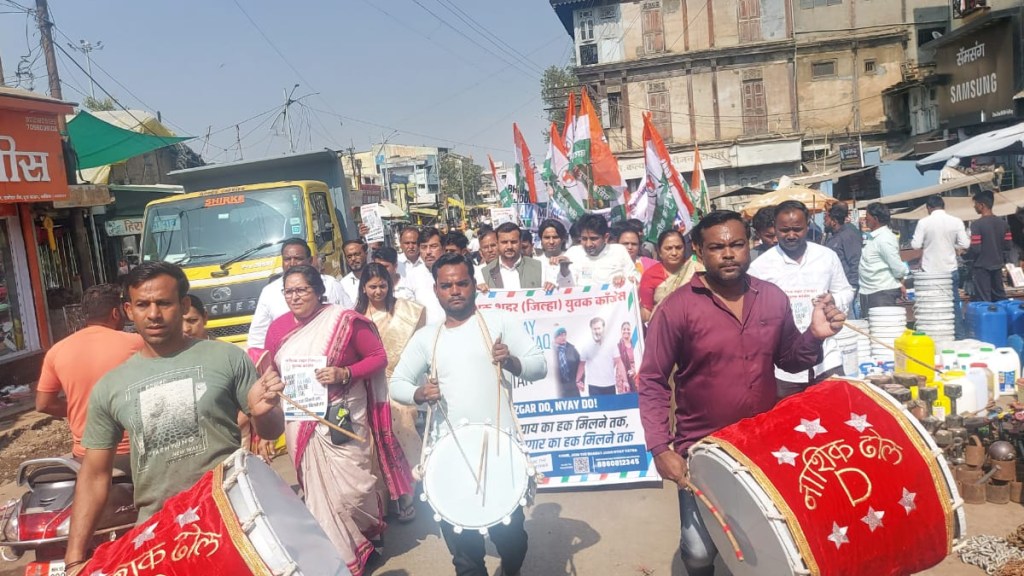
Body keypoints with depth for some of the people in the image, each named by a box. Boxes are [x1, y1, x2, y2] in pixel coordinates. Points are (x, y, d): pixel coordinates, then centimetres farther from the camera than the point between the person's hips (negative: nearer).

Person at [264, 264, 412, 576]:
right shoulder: (278, 327, 4)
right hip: (300, 424, 5)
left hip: (342, 419, -4)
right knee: (317, 490, 11)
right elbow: (271, 370, 17)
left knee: (349, 488, -1)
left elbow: (379, 357, -7)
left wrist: (345, 373, -20)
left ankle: (367, 534, 30)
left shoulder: (344, 320, -9)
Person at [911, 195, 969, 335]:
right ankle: (959, 336, 15)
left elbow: (915, 245, -9)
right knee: (954, 304, 11)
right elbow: (965, 244, -4)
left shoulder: (924, 222, -9)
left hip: (930, 271, -1)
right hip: (950, 269, 2)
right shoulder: (956, 221, -4)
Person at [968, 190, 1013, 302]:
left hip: (981, 267, -6)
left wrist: (965, 256, 0)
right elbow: (1009, 246, 6)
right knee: (1000, 296, 15)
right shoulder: (1003, 223, 4)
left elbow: (975, 249, -19)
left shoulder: (977, 224, -17)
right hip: (997, 265, 6)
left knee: (984, 300, -2)